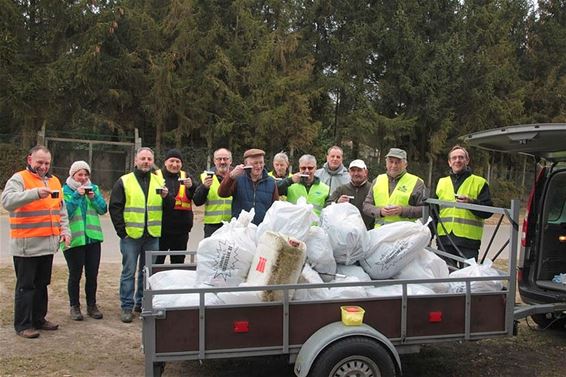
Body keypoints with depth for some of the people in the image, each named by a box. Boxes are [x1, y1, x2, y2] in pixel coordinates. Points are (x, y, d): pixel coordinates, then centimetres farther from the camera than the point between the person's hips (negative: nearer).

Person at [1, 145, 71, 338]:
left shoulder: (54, 181, 15)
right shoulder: (19, 179, -6)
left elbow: (61, 210, 20)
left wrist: (65, 230, 10)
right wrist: (36, 193, -34)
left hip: (48, 244, 7)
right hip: (26, 245, -6)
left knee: (42, 284, 15)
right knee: (26, 286, 1)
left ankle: (39, 319, 27)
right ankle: (23, 325, 10)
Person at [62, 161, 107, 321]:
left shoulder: (93, 188, 10)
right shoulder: (65, 191, -2)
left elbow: (103, 209, 4)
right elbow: (64, 212, -13)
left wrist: (94, 197, -12)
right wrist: (76, 196, -19)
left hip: (93, 238, 4)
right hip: (73, 239, -4)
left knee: (92, 274, 8)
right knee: (75, 275, 3)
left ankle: (92, 305, 21)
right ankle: (75, 307, 17)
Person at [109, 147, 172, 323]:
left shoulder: (159, 181, 9)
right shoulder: (124, 182, 0)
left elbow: (169, 207, 8)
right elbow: (114, 207, -2)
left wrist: (166, 196, -13)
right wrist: (122, 231, -7)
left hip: (152, 236, 3)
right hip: (131, 235, -3)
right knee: (129, 272, 2)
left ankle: (142, 302, 25)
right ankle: (127, 307, 11)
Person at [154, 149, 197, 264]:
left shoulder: (186, 177, 9)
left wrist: (191, 186, -23)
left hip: (181, 229, 3)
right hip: (160, 228, -2)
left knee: (178, 261, 13)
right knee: (157, 262, 3)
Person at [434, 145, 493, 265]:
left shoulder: (479, 183, 6)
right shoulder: (441, 182, 17)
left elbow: (488, 211, -3)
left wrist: (471, 203, -20)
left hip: (468, 239, -4)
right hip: (444, 238, 4)